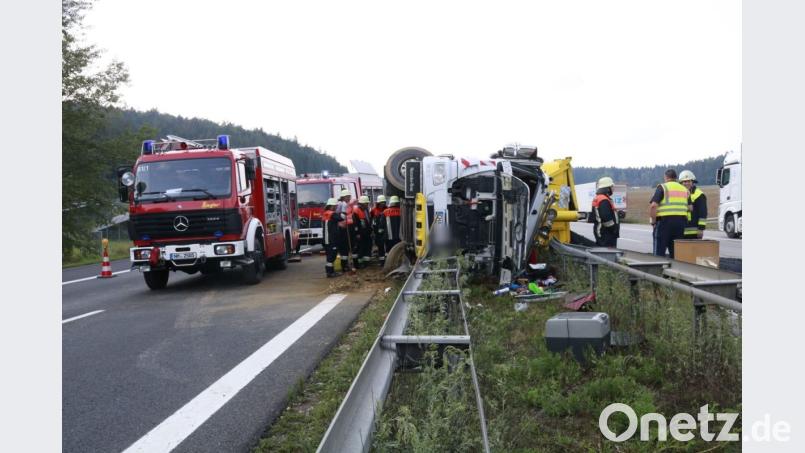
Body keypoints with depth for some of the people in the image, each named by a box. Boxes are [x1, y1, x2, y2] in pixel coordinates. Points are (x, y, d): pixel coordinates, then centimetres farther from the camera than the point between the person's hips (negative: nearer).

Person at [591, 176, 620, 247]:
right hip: (607, 233, -11)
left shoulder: (596, 198, 15)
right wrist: (614, 228, -16)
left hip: (599, 230, 11)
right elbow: (606, 218, -25)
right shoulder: (604, 200, -19)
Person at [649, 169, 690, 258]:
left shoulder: (663, 187, -2)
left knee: (659, 254, 0)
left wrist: (653, 221, -6)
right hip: (681, 222, 5)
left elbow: (653, 205, -14)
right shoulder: (684, 189, 17)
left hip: (664, 221, -5)